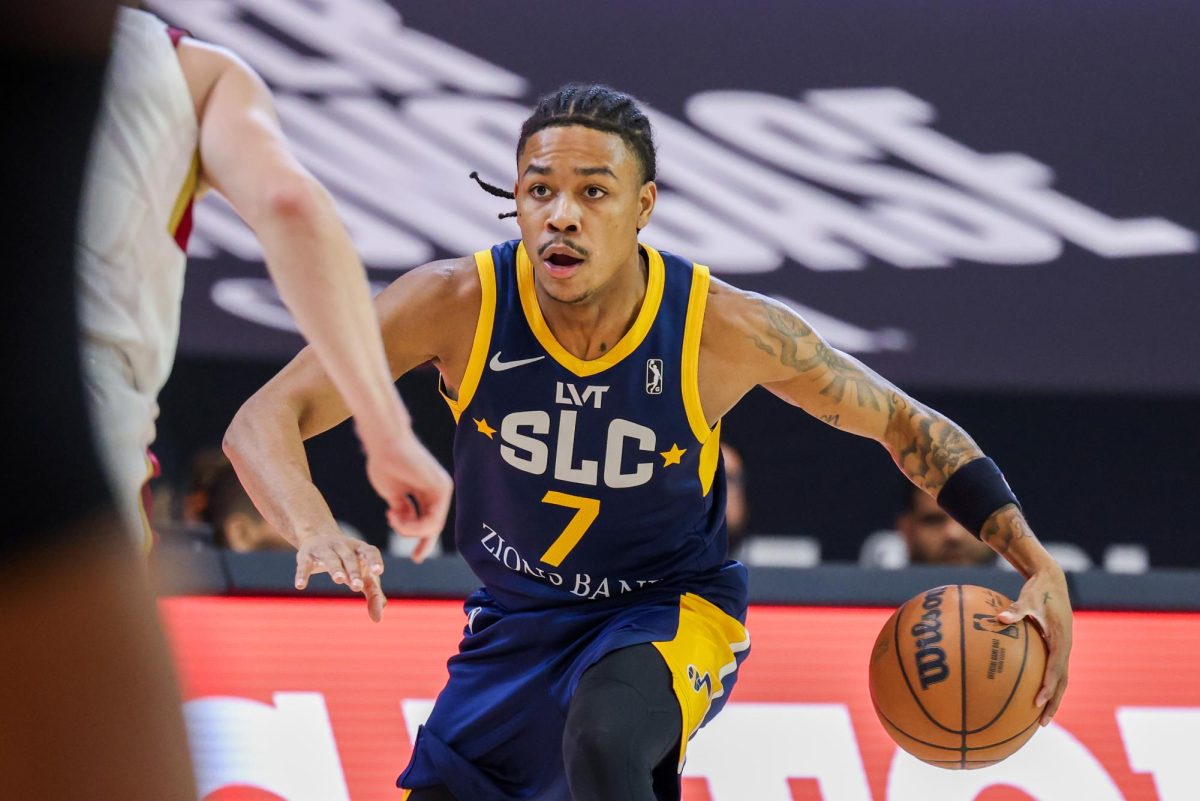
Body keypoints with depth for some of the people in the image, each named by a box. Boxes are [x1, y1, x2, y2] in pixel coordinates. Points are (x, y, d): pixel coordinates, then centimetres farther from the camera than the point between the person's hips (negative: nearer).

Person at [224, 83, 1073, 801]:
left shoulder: (725, 329, -23)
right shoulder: (459, 305, -23)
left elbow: (904, 425, -8)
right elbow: (263, 422, -24)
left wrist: (1039, 566, -16)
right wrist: (315, 531, -47)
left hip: (673, 607, -3)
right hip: (518, 617, 4)